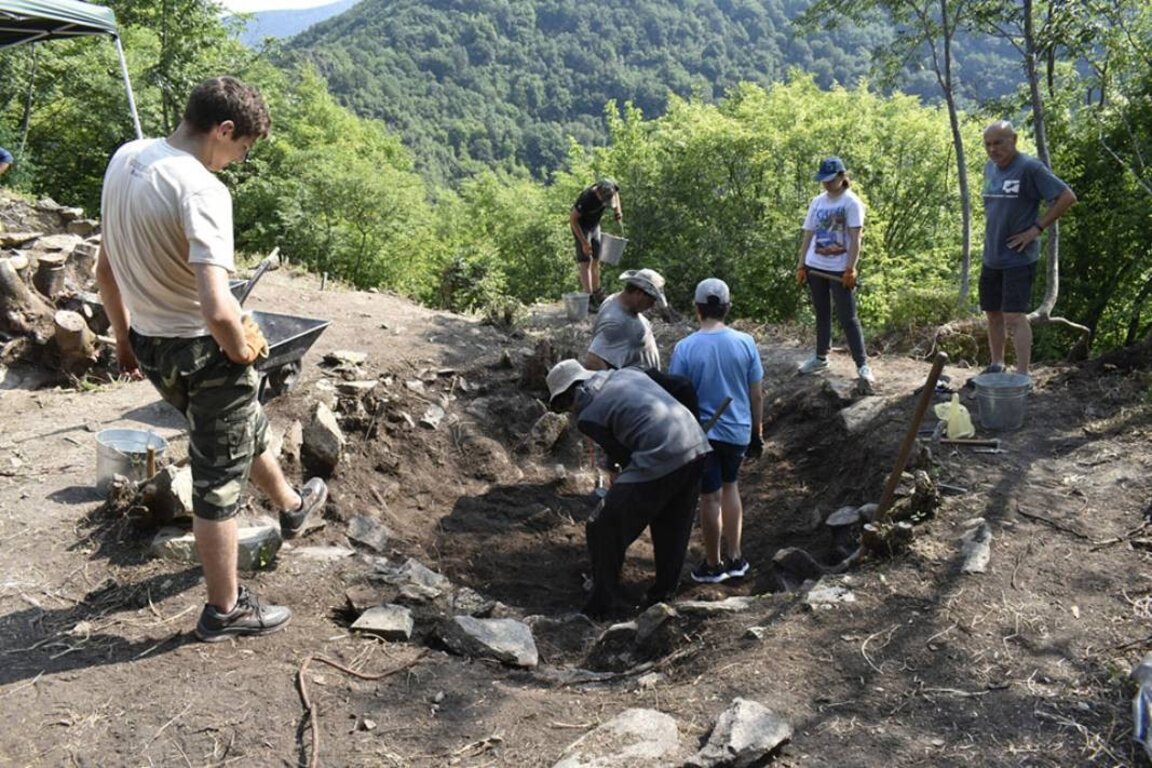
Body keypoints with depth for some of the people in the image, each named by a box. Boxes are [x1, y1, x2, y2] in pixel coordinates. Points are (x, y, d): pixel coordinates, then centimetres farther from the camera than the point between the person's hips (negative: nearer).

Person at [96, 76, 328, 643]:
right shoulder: (202, 190, -27)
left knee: (245, 427, 31)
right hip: (202, 353, -8)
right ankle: (225, 610, 26)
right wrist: (244, 349, -15)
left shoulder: (124, 159, 0)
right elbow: (217, 310, -36)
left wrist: (125, 337, 21)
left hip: (149, 345, 8)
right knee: (218, 481, 9)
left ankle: (292, 506, 56)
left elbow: (105, 270, 10)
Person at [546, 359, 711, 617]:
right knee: (673, 528, 24)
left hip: (658, 460, -8)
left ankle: (603, 603, 18)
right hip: (697, 445, 8)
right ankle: (664, 594, 36)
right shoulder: (628, 372, 19)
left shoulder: (587, 417, 2)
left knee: (603, 528, 7)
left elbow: (622, 456, 6)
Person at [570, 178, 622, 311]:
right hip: (581, 226, -7)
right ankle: (589, 299, -15)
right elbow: (573, 219, -26)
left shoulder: (611, 187, -20)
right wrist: (584, 242, -26)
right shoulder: (587, 198, -36)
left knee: (596, 260, 13)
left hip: (595, 225, 7)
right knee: (585, 262, -12)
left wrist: (617, 210, -7)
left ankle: (597, 294, 25)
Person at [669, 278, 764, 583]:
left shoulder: (684, 348, -15)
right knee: (730, 487, 23)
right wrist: (758, 433, 12)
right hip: (738, 432, 3)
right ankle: (735, 558, 30)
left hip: (702, 434, -3)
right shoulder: (745, 343, -8)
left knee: (711, 498, 9)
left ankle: (713, 566, 24)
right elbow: (756, 395, -1)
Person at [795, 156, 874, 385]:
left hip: (840, 269, -5)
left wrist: (850, 269, -17)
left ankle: (862, 364, 1)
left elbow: (855, 239, -11)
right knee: (821, 313, 15)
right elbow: (808, 235, 11)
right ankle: (821, 357, 27)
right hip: (815, 267, 5)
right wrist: (801, 265, 7)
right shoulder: (817, 202, 9)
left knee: (848, 317, -4)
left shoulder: (851, 202, -7)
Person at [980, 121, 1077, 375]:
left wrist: (1037, 228, -15)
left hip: (1018, 257, -7)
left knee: (1014, 316, -11)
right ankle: (996, 366, 29)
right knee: (993, 314, 15)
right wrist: (991, 228, 12)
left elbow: (1067, 197, -15)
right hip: (991, 256, 8)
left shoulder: (1030, 168, -13)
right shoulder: (989, 167, 10)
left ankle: (1022, 376, -7)